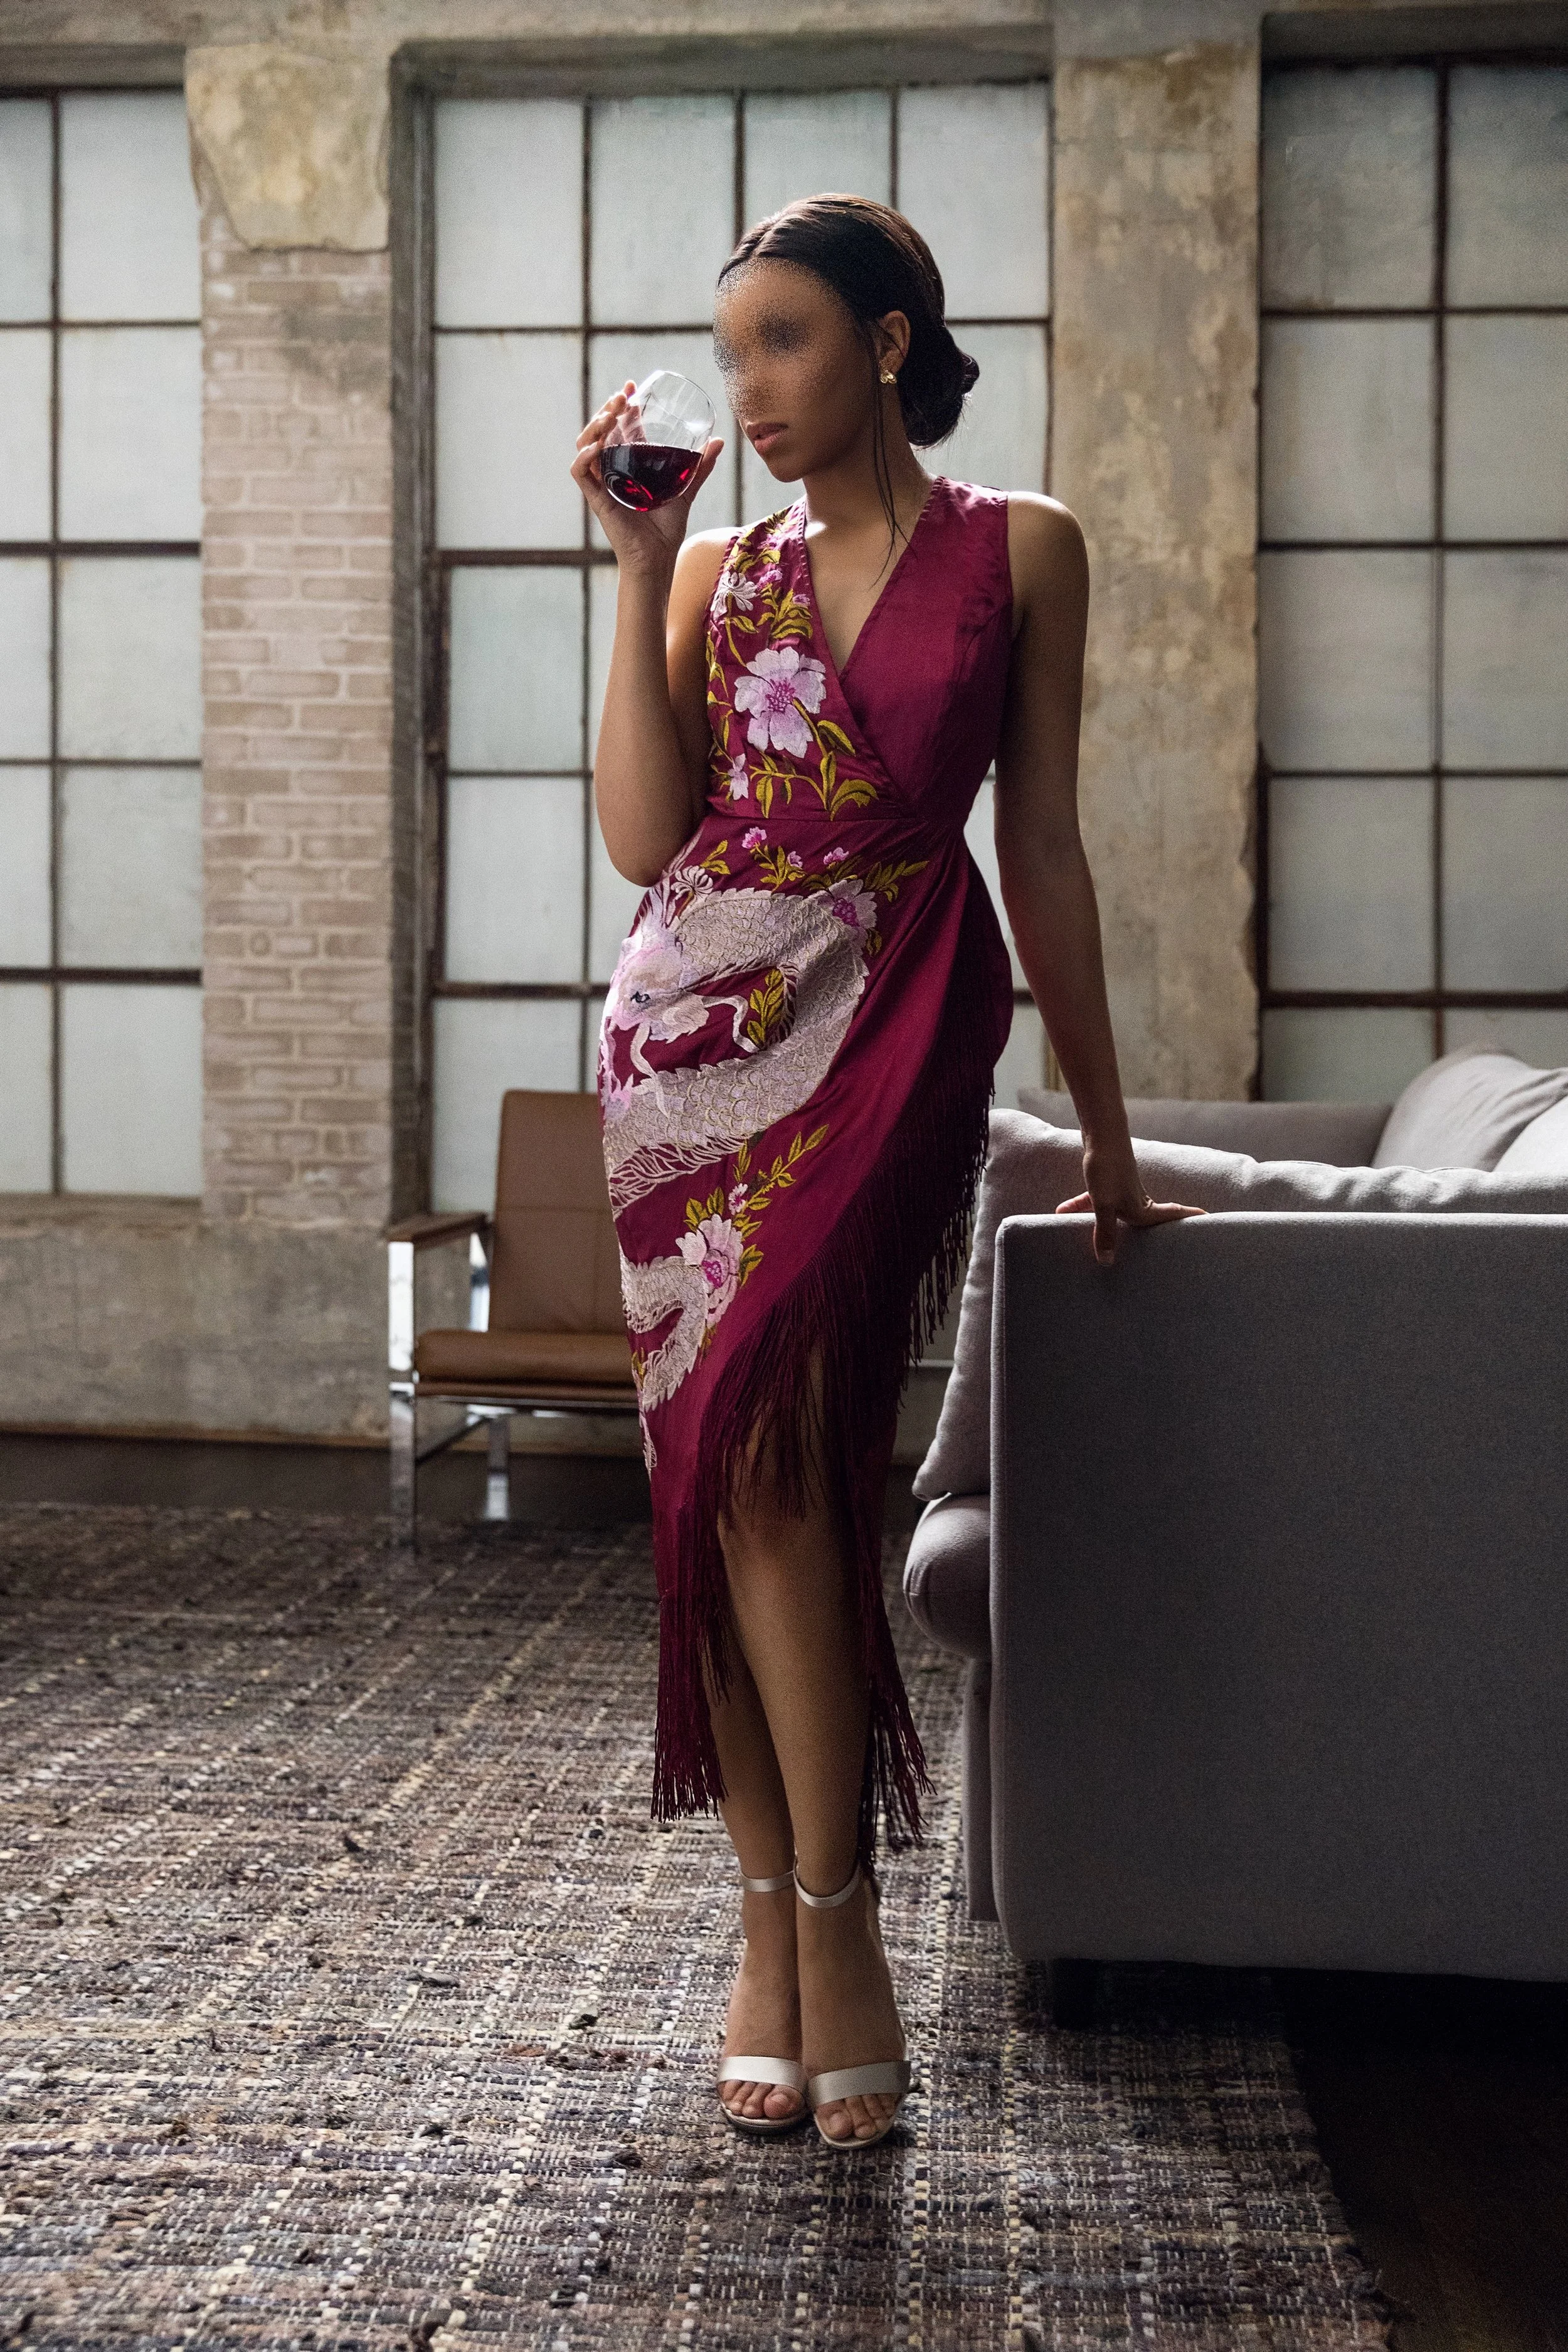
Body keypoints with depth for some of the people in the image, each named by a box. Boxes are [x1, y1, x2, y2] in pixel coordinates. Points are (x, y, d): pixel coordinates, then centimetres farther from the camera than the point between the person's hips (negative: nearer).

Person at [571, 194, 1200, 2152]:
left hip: (892, 1018, -3)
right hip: (694, 1019, 4)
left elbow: (1040, 848, 8)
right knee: (721, 1461, 0)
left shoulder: (1020, 550, 7)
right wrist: (638, 574, -2)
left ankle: (824, 1920, -9)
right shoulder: (715, 564, 13)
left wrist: (1105, 1130, 9)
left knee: (760, 1432, -20)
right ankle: (784, 1928, 10)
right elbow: (640, 837, 1)